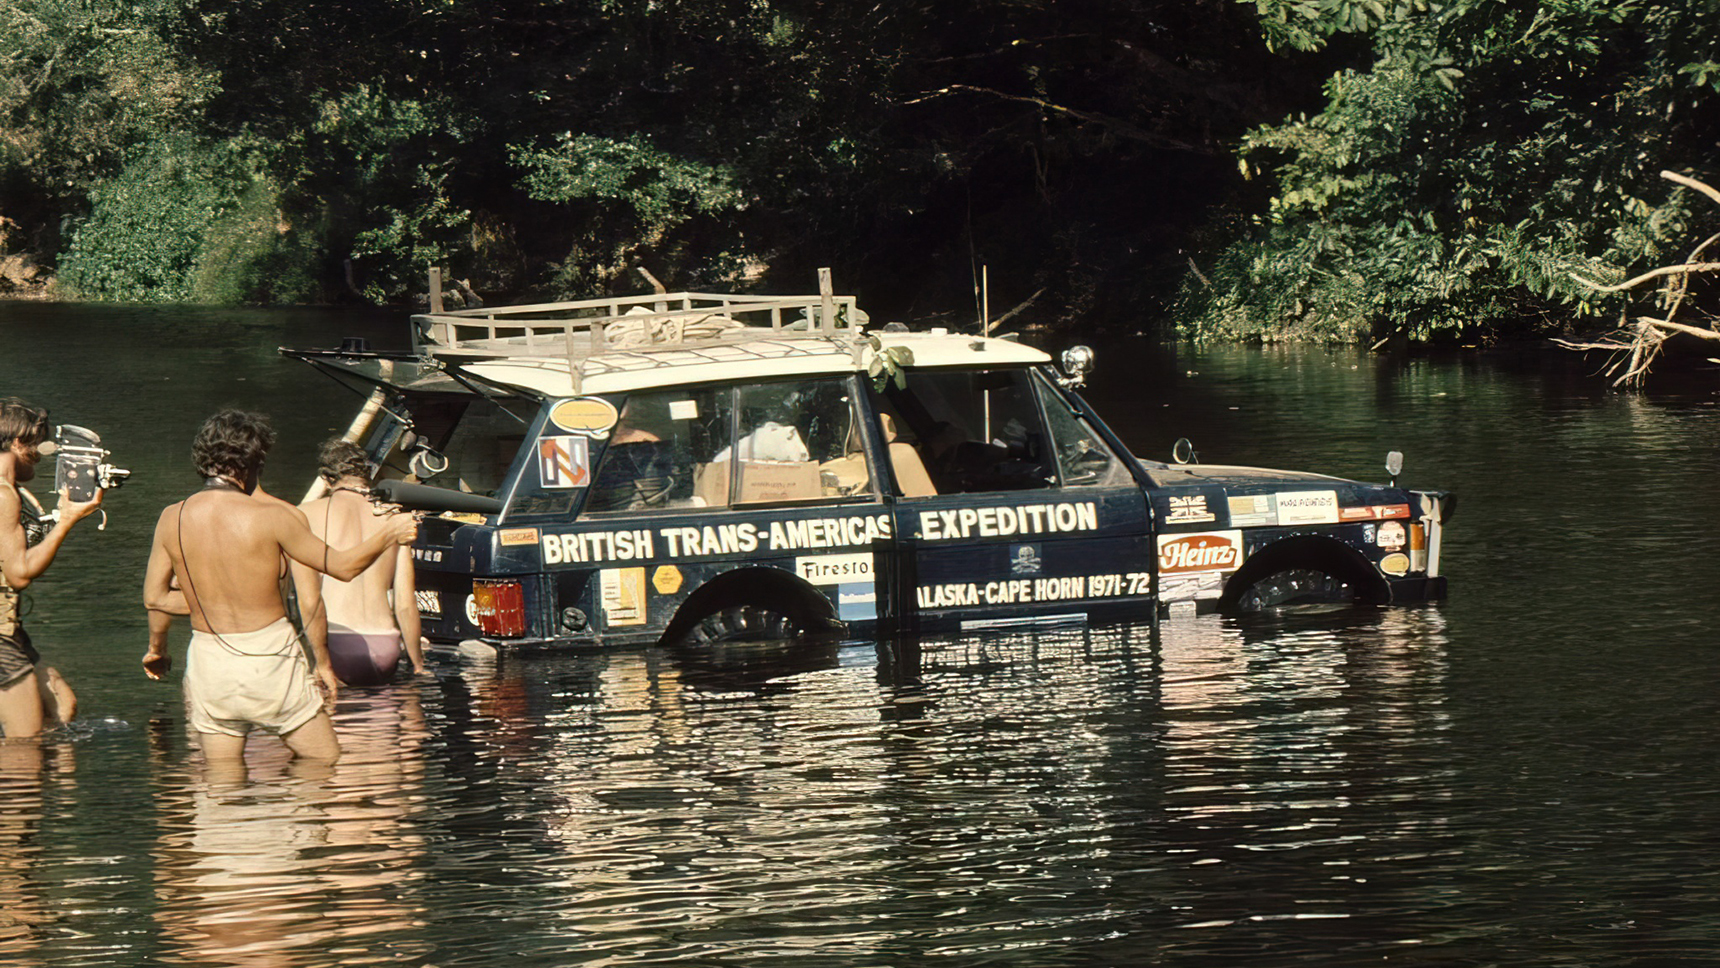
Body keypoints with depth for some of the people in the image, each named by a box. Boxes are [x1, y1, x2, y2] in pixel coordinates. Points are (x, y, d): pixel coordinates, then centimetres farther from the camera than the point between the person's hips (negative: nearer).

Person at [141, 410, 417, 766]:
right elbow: (343, 566, -3)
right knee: (327, 766, 9)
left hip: (209, 658, 4)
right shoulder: (269, 516, -12)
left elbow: (156, 597, 3)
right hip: (269, 657, -4)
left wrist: (157, 648, 24)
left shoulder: (173, 519, -2)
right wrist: (390, 533, 14)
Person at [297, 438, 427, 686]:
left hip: (338, 649, -4)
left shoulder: (307, 514, 3)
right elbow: (406, 604, 9)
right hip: (385, 655, 4)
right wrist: (419, 666, 19)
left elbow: (309, 599, -8)